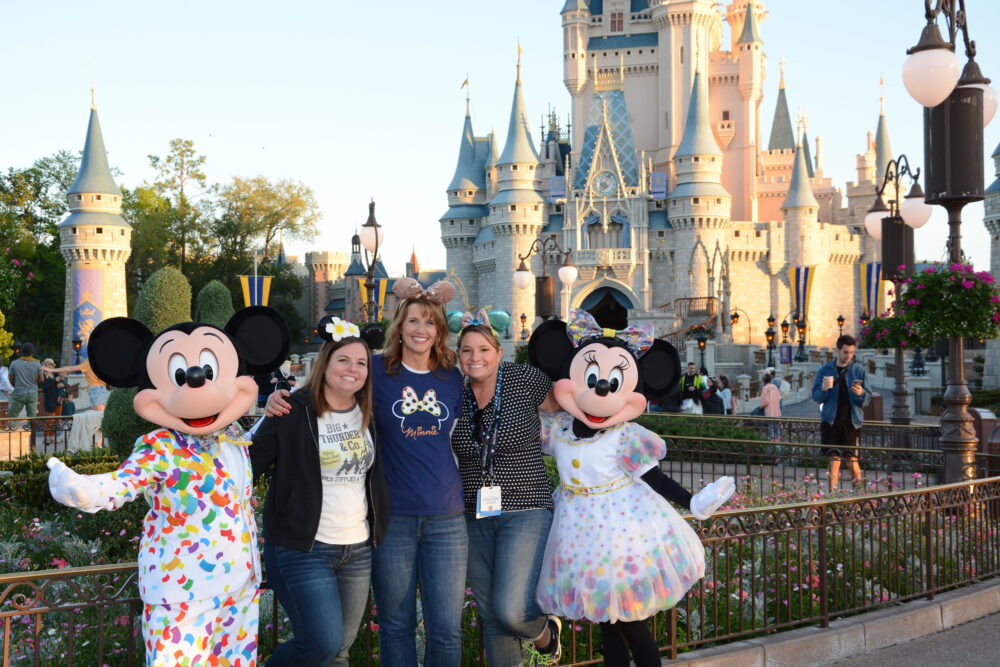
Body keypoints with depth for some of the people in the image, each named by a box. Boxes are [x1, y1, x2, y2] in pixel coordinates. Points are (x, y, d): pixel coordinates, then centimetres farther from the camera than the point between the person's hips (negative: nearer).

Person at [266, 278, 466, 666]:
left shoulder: (453, 379, 7)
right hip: (393, 517, -1)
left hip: (447, 519, 2)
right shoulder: (377, 370, 0)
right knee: (396, 624, 10)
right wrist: (279, 398, -17)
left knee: (446, 628, 3)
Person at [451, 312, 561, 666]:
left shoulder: (524, 379, -8)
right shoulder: (454, 395, 2)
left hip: (525, 511, -4)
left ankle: (545, 635, 18)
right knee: (491, 617, 11)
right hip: (475, 518, 4)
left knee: (511, 609, -16)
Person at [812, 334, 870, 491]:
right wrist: (824, 389, -17)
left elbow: (867, 399, 1)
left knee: (851, 456, -3)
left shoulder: (859, 371, 3)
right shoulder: (825, 371, 5)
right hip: (831, 420, 1)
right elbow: (816, 397, 4)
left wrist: (861, 393, -21)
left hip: (852, 421, -1)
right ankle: (833, 490, 10)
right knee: (834, 457, 4)